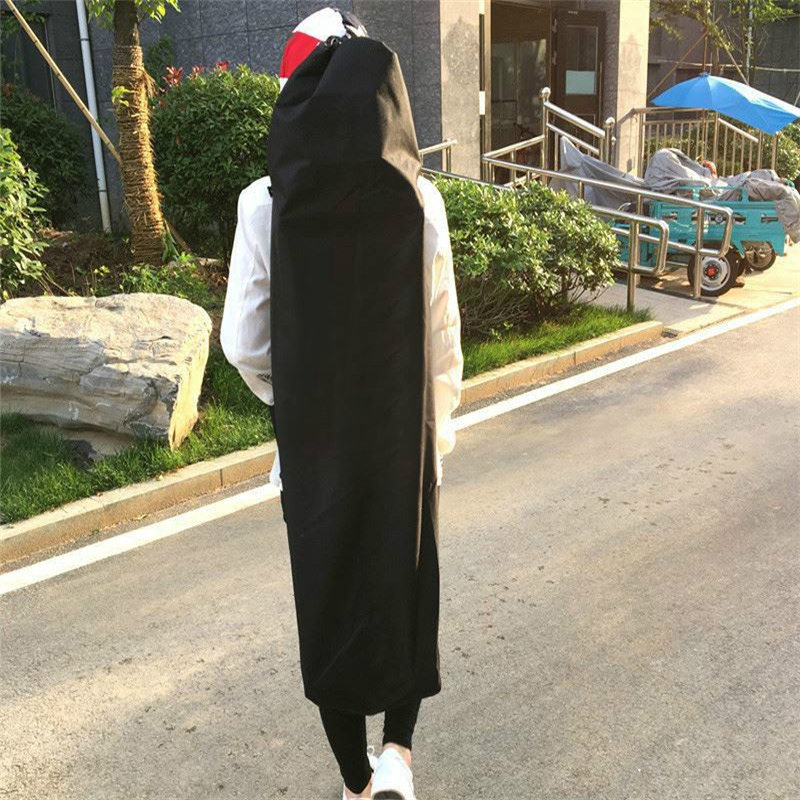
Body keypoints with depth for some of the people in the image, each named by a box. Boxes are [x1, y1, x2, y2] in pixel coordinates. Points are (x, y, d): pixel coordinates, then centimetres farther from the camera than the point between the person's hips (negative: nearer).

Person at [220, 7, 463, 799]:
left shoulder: (266, 203, -11)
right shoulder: (417, 199, -10)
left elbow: (243, 342, -6)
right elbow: (442, 339, -5)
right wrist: (438, 432, 9)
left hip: (313, 439, 0)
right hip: (402, 435, 0)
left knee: (328, 594, 16)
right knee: (405, 583, 23)